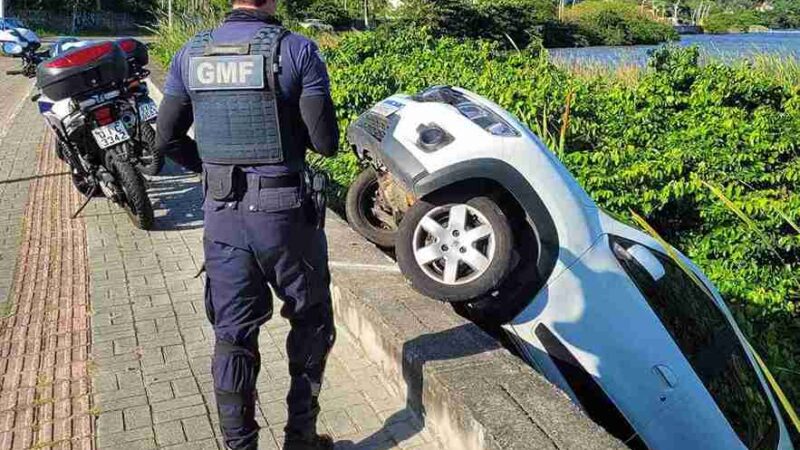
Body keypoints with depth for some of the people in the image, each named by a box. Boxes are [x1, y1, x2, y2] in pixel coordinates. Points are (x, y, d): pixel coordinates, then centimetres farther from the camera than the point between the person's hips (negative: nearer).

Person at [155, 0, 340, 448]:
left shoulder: (191, 54, 1)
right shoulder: (297, 51, -13)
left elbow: (167, 138, 6)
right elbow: (326, 143, -11)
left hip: (223, 214, 4)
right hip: (286, 212, -3)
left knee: (233, 334, 12)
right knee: (311, 322, 16)